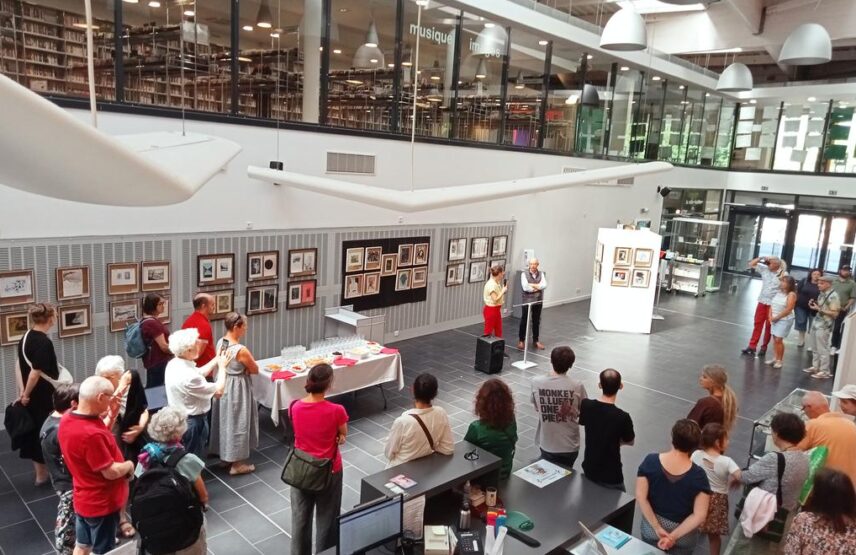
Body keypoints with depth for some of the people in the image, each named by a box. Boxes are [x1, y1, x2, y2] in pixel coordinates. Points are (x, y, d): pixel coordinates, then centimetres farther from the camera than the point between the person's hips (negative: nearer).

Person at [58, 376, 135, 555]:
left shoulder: (67, 418, -7)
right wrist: (129, 465, -9)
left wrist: (111, 413, -2)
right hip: (101, 503, -8)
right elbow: (111, 472, -28)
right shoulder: (90, 434, -36)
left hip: (84, 498, 9)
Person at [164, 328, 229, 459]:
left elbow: (199, 373, 12)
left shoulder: (173, 364, -5)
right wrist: (222, 367, -11)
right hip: (192, 423, -9)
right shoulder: (188, 376, -34)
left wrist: (217, 359, 6)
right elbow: (218, 391, -22)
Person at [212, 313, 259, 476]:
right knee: (237, 423, 5)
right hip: (237, 388, -8)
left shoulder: (220, 343, -3)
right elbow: (255, 370, -14)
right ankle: (236, 464, 18)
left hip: (224, 385, 8)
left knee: (226, 420, 21)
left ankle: (226, 456, 37)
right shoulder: (241, 350, -27)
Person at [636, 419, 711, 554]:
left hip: (650, 530, 1)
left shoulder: (650, 461, -18)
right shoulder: (698, 476, -21)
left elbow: (640, 497, -18)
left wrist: (657, 528, -13)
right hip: (683, 538, -1)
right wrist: (674, 536, -18)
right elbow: (699, 516, -22)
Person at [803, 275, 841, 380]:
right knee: (815, 349, 17)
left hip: (824, 326, -8)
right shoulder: (821, 294, 8)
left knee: (823, 350, 0)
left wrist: (819, 309, -22)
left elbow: (835, 313, -18)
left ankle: (825, 371, 9)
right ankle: (815, 367, 29)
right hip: (815, 324, 8)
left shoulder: (833, 296, -16)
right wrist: (813, 305, 2)